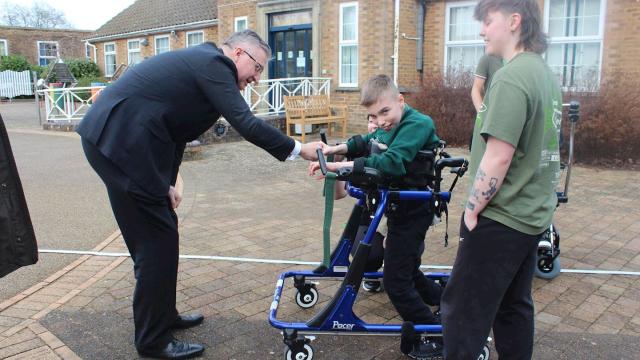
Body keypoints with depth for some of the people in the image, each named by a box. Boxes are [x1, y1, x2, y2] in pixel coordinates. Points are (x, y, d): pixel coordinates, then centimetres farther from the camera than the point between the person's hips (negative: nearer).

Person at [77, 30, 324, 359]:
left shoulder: (200, 61, 20)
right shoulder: (214, 63, -10)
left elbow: (173, 128, 20)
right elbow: (246, 125, -19)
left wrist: (167, 183, 16)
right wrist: (298, 149, -9)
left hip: (112, 138, 10)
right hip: (123, 143, -10)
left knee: (157, 231, 17)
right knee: (158, 238, -3)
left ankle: (163, 315, 33)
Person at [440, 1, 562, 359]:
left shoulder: (512, 77, -19)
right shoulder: (547, 74, 10)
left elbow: (498, 158, -24)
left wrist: (472, 208, -11)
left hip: (501, 218, -9)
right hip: (532, 214, 9)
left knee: (463, 312, 2)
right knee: (514, 306, 20)